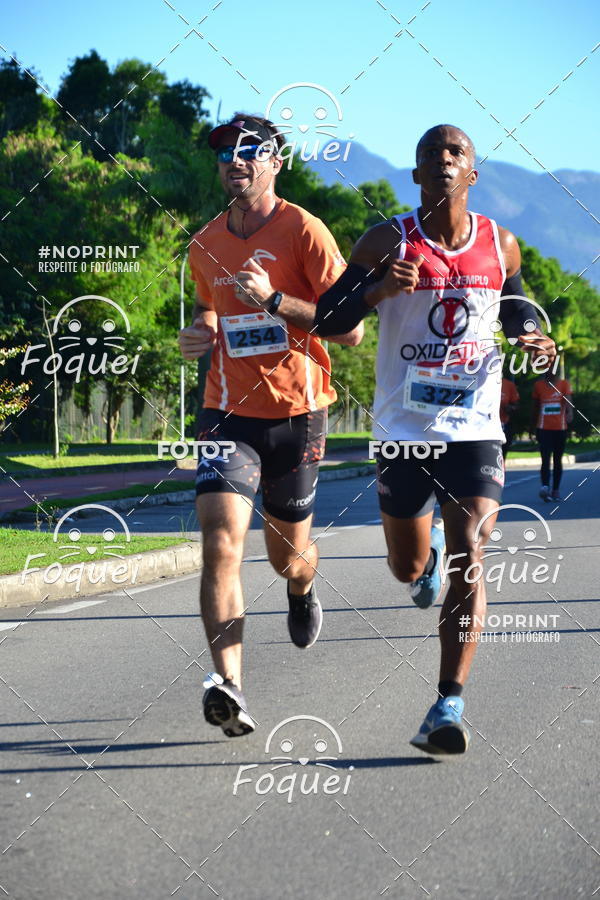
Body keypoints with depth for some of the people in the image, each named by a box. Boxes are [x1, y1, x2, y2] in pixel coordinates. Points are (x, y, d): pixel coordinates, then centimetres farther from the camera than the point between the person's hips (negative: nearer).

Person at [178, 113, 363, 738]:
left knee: (288, 555, 14)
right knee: (220, 544, -19)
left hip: (296, 414, -2)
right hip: (227, 411, 2)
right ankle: (227, 685, -23)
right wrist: (198, 335, 4)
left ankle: (302, 592, 52)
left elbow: (351, 329, -11)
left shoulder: (303, 231, -8)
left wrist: (275, 299, -22)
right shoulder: (205, 245, 7)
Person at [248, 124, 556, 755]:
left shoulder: (500, 246, 4)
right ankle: (429, 551, 52)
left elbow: (516, 308, 22)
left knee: (468, 561, -16)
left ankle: (448, 706, -14)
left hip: (474, 430, 0)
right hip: (404, 429, 0)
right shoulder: (388, 242, -4)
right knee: (409, 567, 13)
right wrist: (378, 290, -26)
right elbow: (333, 319, -6)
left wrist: (533, 340, 0)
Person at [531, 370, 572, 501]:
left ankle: (556, 490, 16)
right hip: (544, 428, -1)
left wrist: (570, 412, -34)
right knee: (545, 458, -15)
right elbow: (535, 407, 13)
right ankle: (545, 487, -26)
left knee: (557, 460, 9)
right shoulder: (539, 385, 5)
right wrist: (533, 426, 16)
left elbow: (568, 400, -13)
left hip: (560, 428, 1)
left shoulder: (564, 384, 2)